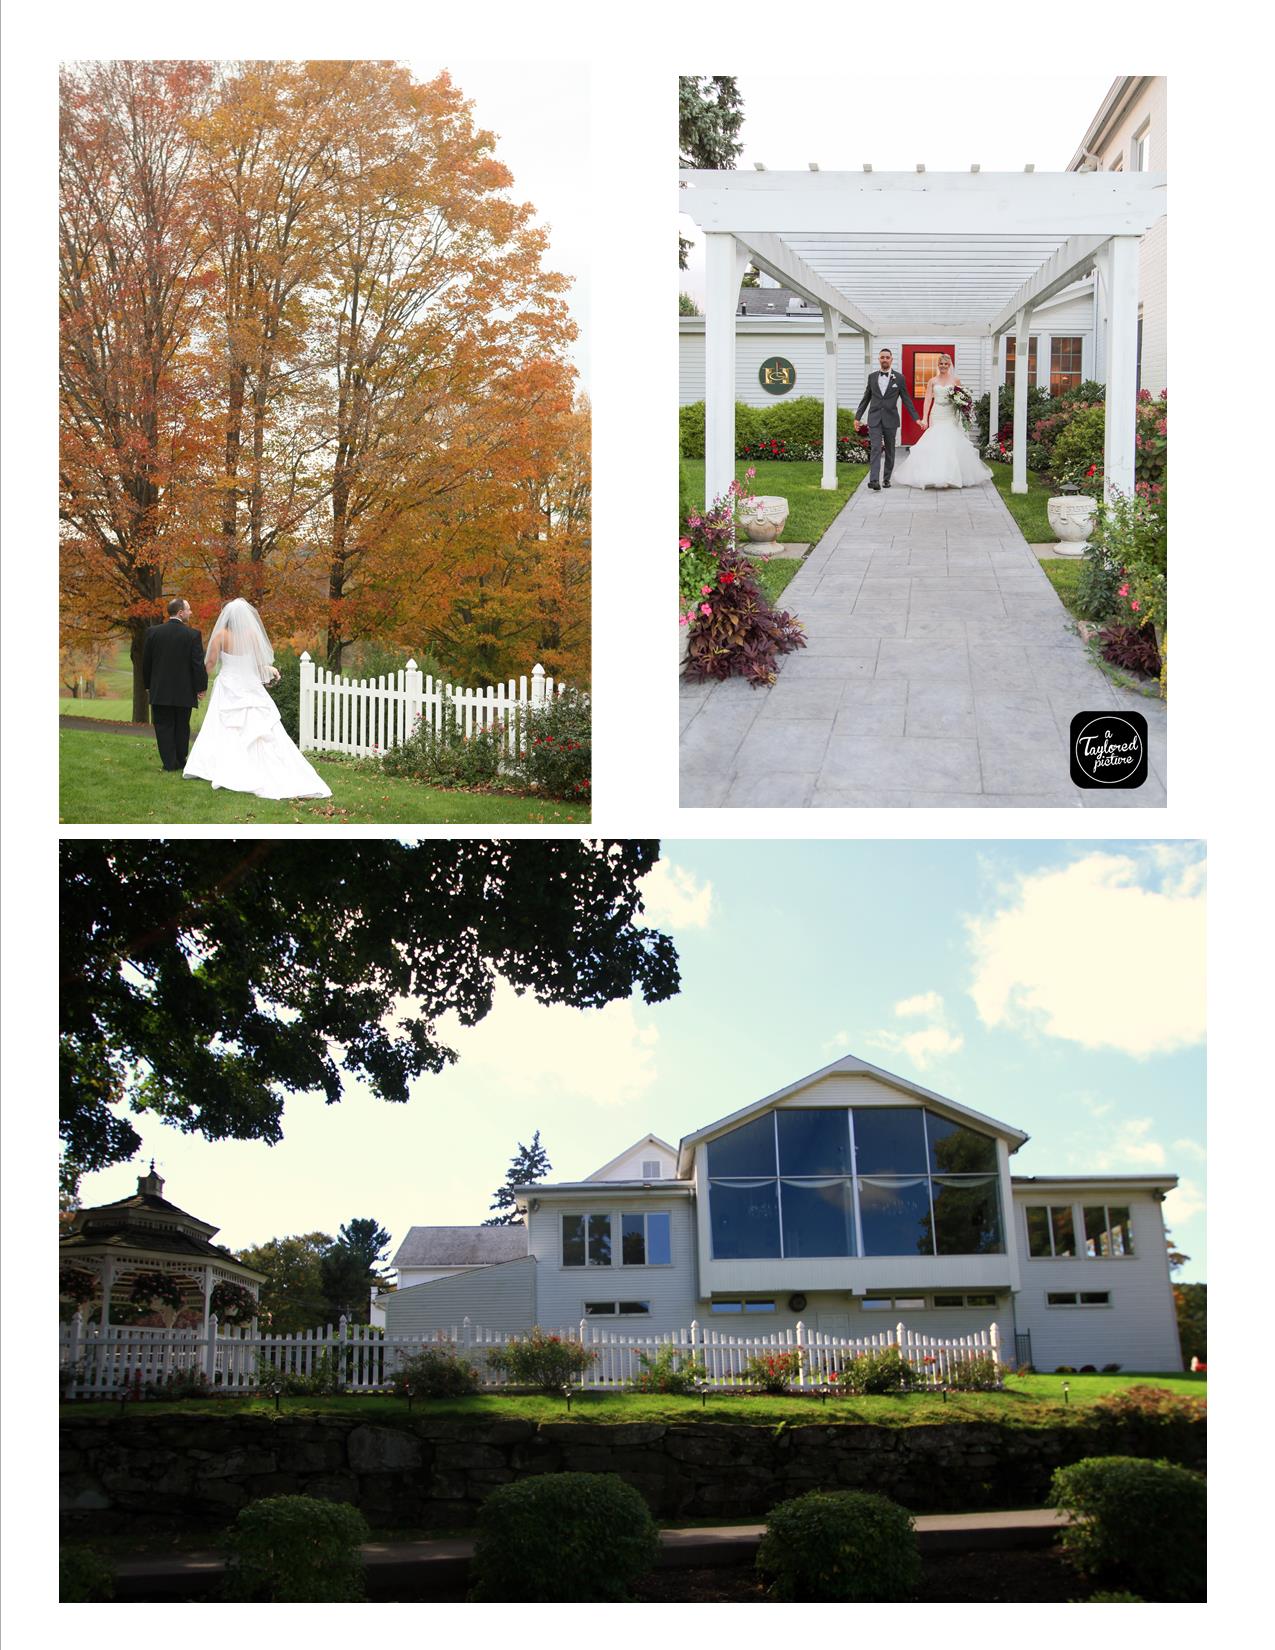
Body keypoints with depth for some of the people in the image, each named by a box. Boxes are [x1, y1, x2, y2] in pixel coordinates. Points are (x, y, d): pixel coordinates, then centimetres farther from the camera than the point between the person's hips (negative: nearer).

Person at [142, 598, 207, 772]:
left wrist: (147, 685, 15)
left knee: (164, 727, 5)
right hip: (184, 691, -1)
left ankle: (170, 764, 1)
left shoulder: (153, 632, -2)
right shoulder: (193, 634, -9)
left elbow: (146, 661, 4)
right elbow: (198, 663, -9)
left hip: (159, 691, 1)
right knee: (182, 728, 12)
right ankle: (181, 762, 17)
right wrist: (200, 687, 0)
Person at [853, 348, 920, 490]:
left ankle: (887, 478, 20)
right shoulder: (872, 377, 8)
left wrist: (916, 418, 0)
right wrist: (858, 417, 11)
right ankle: (874, 480, -22)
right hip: (874, 419, 0)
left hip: (890, 419, 0)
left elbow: (906, 399, 5)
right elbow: (865, 398, 13)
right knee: (875, 449, -12)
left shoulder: (899, 378, 3)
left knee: (889, 451, 8)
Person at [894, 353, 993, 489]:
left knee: (952, 445, -5)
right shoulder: (933, 381, 7)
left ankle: (953, 476, 3)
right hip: (936, 417, 0)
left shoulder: (955, 380, 7)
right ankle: (934, 476, -2)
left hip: (950, 417, 0)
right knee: (934, 445, -7)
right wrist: (924, 418, -6)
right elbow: (928, 400, 2)